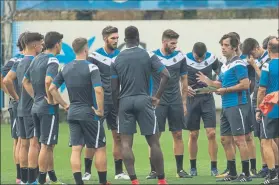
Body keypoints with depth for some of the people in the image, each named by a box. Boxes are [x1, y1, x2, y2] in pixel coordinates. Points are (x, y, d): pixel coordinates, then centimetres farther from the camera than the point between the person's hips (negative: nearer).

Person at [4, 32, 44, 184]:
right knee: (34, 143, -6)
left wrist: (16, 97, 14)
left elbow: (7, 80, 8)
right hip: (33, 109, -9)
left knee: (24, 143, 12)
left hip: (21, 109, 9)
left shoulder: (19, 62, 11)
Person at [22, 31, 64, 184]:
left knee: (48, 145, 16)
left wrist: (35, 97, 14)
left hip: (36, 107, 9)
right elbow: (48, 81, -31)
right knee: (46, 145, -4)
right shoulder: (52, 61, -14)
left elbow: (25, 81, 18)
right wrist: (51, 99, -18)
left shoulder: (37, 59, 12)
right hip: (48, 109, -9)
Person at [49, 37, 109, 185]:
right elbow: (98, 90, -25)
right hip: (88, 112, -5)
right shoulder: (91, 68, -13)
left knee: (76, 149, 2)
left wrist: (64, 105, 11)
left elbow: (52, 88, 6)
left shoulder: (65, 68, 6)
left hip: (72, 112, 5)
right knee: (100, 148, 6)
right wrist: (100, 110, -14)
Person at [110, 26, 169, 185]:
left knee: (126, 143, 1)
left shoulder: (117, 60, 6)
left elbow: (114, 88, 4)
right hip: (143, 100, -1)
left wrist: (118, 108, 14)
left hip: (124, 101, 1)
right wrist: (158, 97, 1)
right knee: (154, 142, 5)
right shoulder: (148, 56, 1)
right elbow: (166, 75, -8)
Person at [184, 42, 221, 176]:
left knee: (211, 133, -7)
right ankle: (193, 168, 17)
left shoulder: (211, 58, -2)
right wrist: (185, 87, -20)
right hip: (191, 99, -1)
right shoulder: (185, 59, -8)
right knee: (193, 135, 5)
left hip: (207, 98, 1)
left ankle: (214, 168, -2)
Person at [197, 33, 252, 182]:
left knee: (239, 139, -8)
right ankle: (232, 173, 18)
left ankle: (246, 174, -4)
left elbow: (245, 84, -19)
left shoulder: (238, 64, -11)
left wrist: (225, 90, -14)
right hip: (226, 107, 10)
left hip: (236, 107, -10)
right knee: (225, 140, 11)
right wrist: (208, 82, 7)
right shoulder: (225, 65, 17)